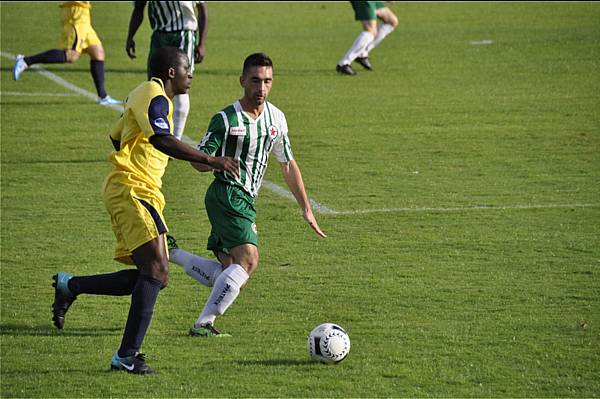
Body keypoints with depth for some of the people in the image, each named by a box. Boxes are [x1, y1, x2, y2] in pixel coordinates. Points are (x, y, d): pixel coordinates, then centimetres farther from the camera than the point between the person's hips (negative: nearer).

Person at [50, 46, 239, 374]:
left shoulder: (143, 95, 22)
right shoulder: (154, 96, -10)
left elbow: (116, 137, 33)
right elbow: (161, 140, -27)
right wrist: (211, 161, -29)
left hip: (138, 194, 10)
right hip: (132, 191, -10)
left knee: (153, 277, 5)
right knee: (156, 270, -19)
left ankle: (70, 286, 14)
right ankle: (128, 355, -20)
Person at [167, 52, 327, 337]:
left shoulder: (276, 118, 9)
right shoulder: (226, 119, -10)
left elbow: (288, 165, 19)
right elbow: (199, 161, -7)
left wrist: (306, 209, 16)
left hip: (246, 202, 8)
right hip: (226, 195, -8)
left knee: (227, 276, 6)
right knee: (248, 258, -24)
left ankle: (171, 252, 22)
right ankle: (203, 324, -19)